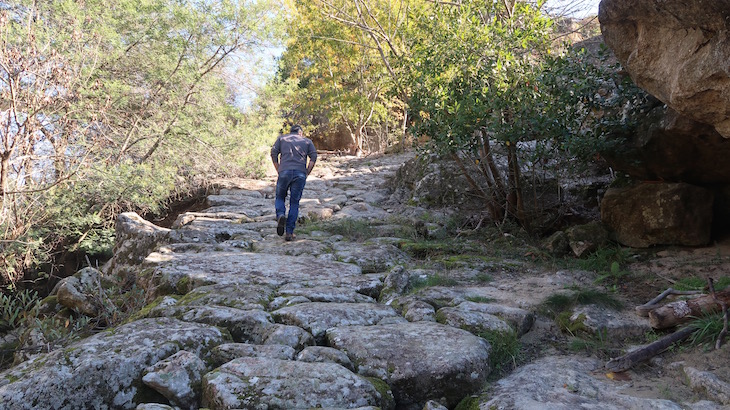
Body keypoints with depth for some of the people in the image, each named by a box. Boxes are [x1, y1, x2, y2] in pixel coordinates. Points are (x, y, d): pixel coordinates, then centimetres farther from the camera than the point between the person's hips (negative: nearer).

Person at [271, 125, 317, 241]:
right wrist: (306, 174, 6)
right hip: (300, 173, 0)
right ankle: (289, 232, 2)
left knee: (280, 198, 17)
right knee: (294, 202, 7)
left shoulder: (281, 138, 22)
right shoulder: (307, 141, 22)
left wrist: (279, 171, 9)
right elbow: (313, 157, 7)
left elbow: (273, 153, 9)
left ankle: (280, 215, -15)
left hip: (285, 171, 0)